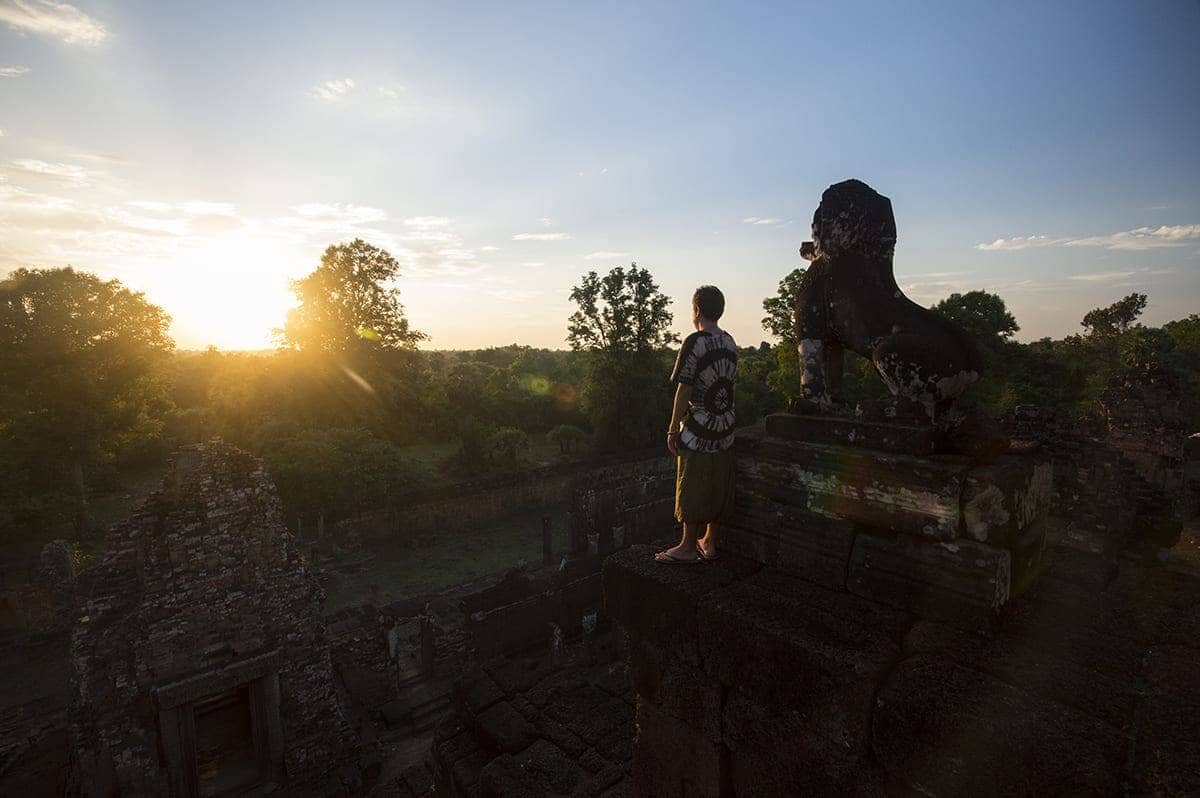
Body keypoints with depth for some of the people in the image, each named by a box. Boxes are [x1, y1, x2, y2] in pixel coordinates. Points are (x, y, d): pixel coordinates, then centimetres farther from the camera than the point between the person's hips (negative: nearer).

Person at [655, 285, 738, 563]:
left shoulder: (695, 342, -15)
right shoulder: (730, 342, 7)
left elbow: (684, 390, -15)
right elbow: (730, 383, 13)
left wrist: (673, 429, -9)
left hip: (698, 431, -7)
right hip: (725, 430, 7)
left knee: (692, 490, 3)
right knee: (719, 489, 13)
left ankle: (689, 548, 13)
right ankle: (710, 543, 25)